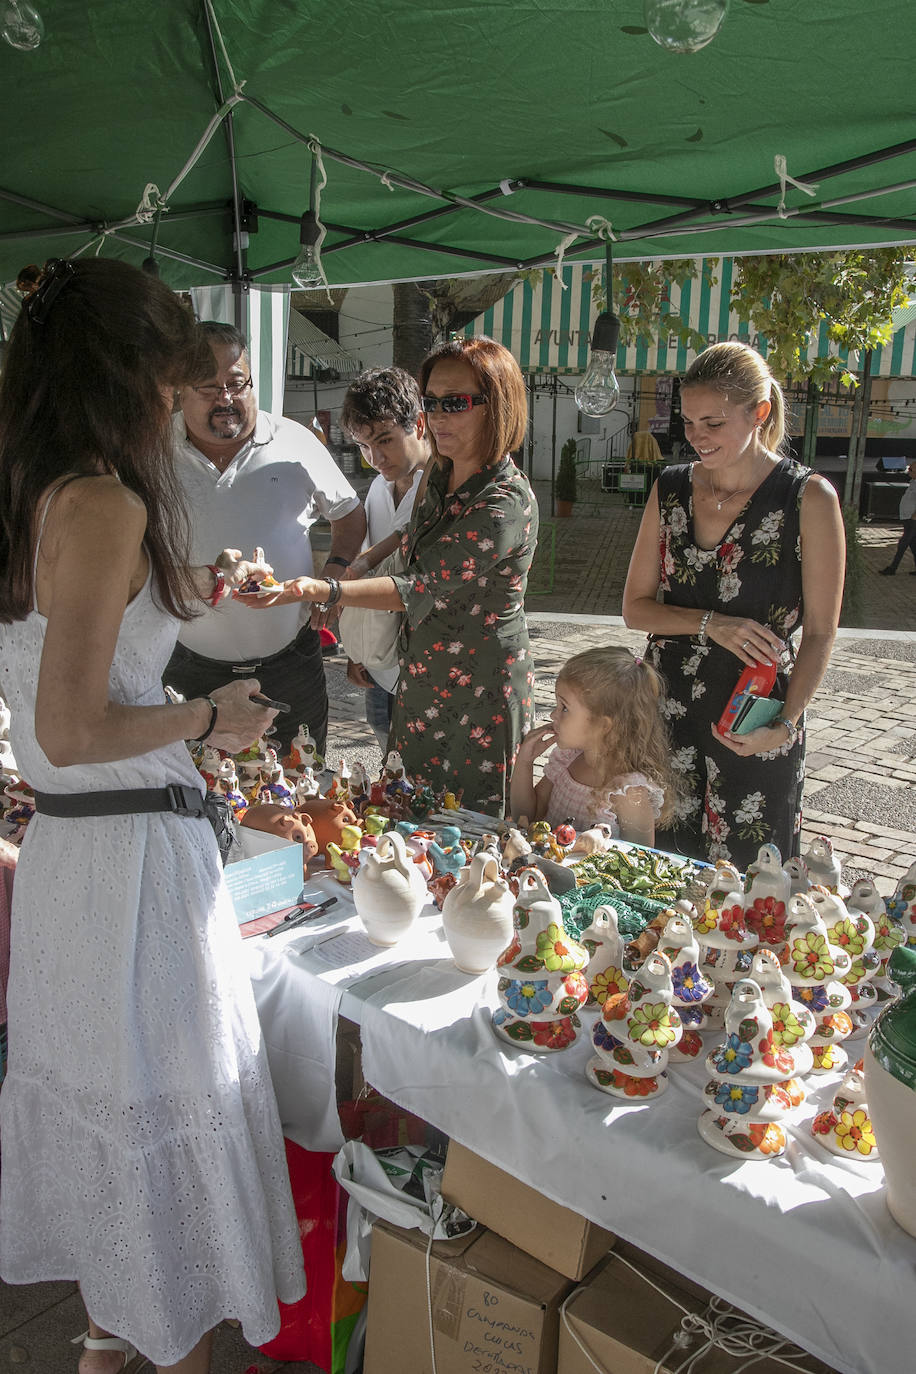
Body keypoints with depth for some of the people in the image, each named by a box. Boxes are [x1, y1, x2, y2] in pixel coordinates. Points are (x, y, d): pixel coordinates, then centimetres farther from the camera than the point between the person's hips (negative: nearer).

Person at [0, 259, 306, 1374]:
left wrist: (190, 596, 23)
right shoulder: (105, 504, -21)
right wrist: (211, 719, -11)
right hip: (135, 853, -9)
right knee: (167, 1095, 10)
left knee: (97, 1081, 23)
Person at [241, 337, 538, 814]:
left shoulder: (505, 503, -23)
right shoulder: (441, 476, 4)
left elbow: (421, 590, -28)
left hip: (480, 692, -8)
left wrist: (322, 591, -36)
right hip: (421, 678, 8)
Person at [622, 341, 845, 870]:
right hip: (667, 710, 4)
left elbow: (820, 634, -5)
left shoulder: (810, 499, -8)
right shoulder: (671, 489, 4)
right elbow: (635, 606, 5)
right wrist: (710, 623, -12)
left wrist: (786, 725, -17)